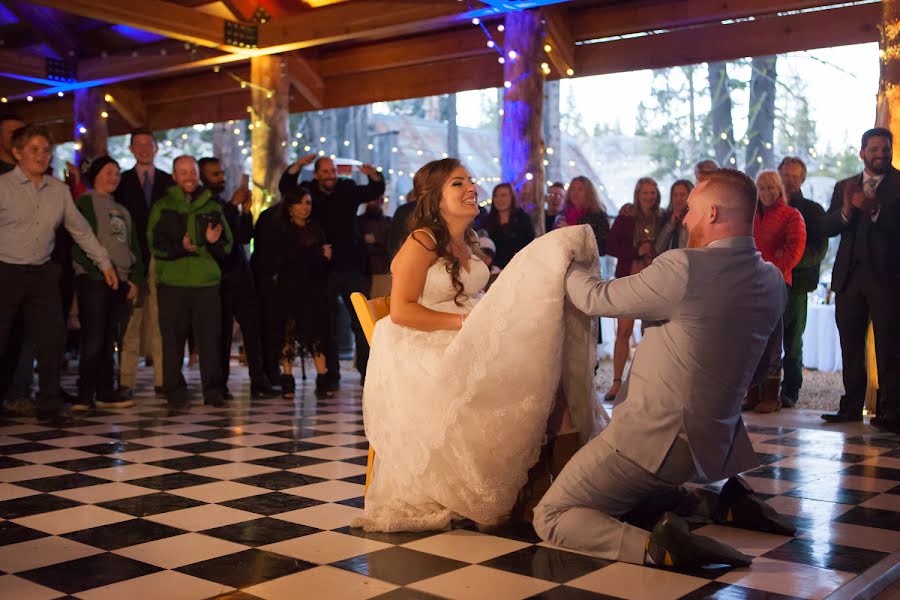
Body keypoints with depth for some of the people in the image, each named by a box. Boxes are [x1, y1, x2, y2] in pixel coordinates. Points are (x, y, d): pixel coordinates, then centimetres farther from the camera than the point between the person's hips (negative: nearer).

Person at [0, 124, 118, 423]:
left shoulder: (59, 190, 9)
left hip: (42, 273, 4)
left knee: (52, 338, 0)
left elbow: (80, 229, 15)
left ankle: (49, 405, 11)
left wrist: (104, 262, 13)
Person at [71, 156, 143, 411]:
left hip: (120, 281, 7)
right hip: (94, 279, -6)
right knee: (93, 339, -9)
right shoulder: (86, 202, 2)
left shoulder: (122, 211, 23)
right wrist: (99, 270, -14)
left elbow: (134, 247, 21)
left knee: (109, 341, 8)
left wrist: (136, 278, 9)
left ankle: (105, 393, 12)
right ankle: (85, 396, -4)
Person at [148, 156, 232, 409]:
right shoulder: (162, 207, 8)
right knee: (173, 340, 1)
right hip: (172, 282, -1)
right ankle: (175, 392, 11)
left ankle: (213, 390, 8)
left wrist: (212, 243, -11)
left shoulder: (212, 207, 14)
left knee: (211, 338, -1)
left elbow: (226, 245, 11)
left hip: (207, 282, 1)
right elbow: (156, 245, 0)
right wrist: (181, 248, -17)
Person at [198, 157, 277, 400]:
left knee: (252, 328, 1)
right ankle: (220, 386, 5)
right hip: (219, 278, -6)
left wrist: (246, 211, 3)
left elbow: (245, 237, 17)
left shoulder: (226, 205, 20)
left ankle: (259, 382, 1)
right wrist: (234, 205, -15)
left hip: (240, 274, 6)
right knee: (222, 332, -3)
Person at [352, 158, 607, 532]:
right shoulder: (422, 242, -12)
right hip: (426, 348, -8)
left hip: (471, 343, 8)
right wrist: (463, 322, -21)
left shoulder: (469, 241, 13)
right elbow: (401, 311, -17)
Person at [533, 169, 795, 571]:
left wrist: (566, 267, 11)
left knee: (550, 518, 2)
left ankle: (655, 545, -19)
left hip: (653, 440, -8)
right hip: (713, 444, 8)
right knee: (634, 492, 37)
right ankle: (723, 501, 13)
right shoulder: (773, 283, 1)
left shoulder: (685, 267, -21)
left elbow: (597, 299, -11)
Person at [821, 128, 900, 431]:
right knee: (850, 346, 7)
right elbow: (827, 227, 3)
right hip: (850, 276, 4)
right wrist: (847, 211, -15)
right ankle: (851, 406, 14)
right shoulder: (844, 187, 15)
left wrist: (875, 210, -25)